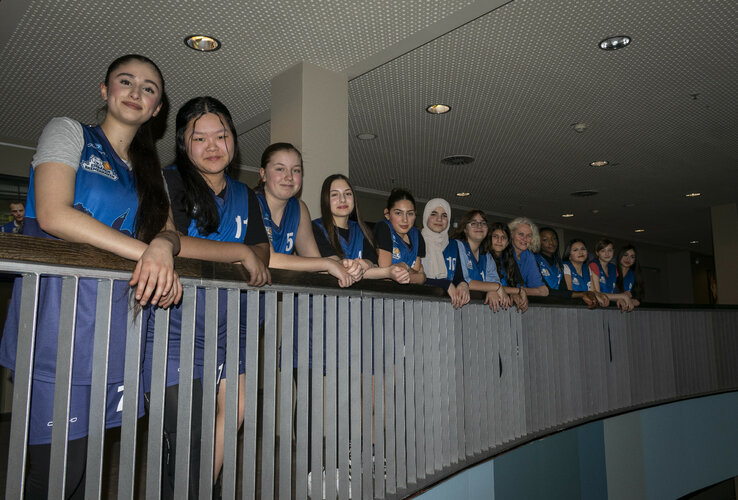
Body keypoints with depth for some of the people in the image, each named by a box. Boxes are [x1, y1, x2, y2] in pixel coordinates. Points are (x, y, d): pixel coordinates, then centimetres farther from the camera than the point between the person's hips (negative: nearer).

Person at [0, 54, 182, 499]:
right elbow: (53, 214, -10)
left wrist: (163, 247, -15)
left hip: (114, 324, 5)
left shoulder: (150, 172, 22)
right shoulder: (69, 132, 5)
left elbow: (169, 230, 10)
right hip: (57, 316, -5)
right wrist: (143, 251, -14)